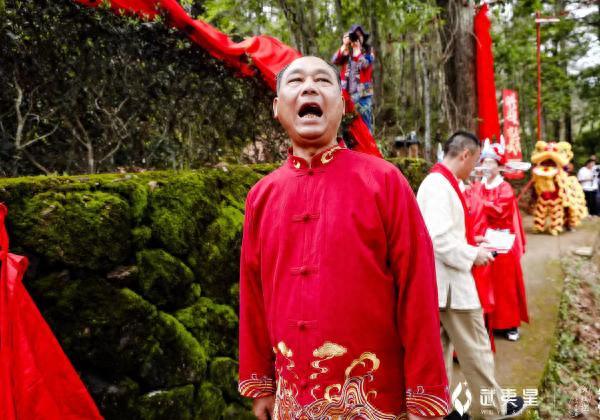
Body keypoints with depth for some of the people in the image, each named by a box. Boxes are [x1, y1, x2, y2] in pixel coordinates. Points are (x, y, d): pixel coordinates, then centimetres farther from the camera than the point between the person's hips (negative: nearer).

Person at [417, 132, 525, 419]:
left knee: (441, 347, 16)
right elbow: (440, 239, -28)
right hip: (450, 281, -10)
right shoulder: (439, 185, -20)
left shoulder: (438, 182, 12)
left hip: (444, 280, 10)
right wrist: (473, 254, -16)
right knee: (475, 348, 7)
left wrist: (470, 241, 16)